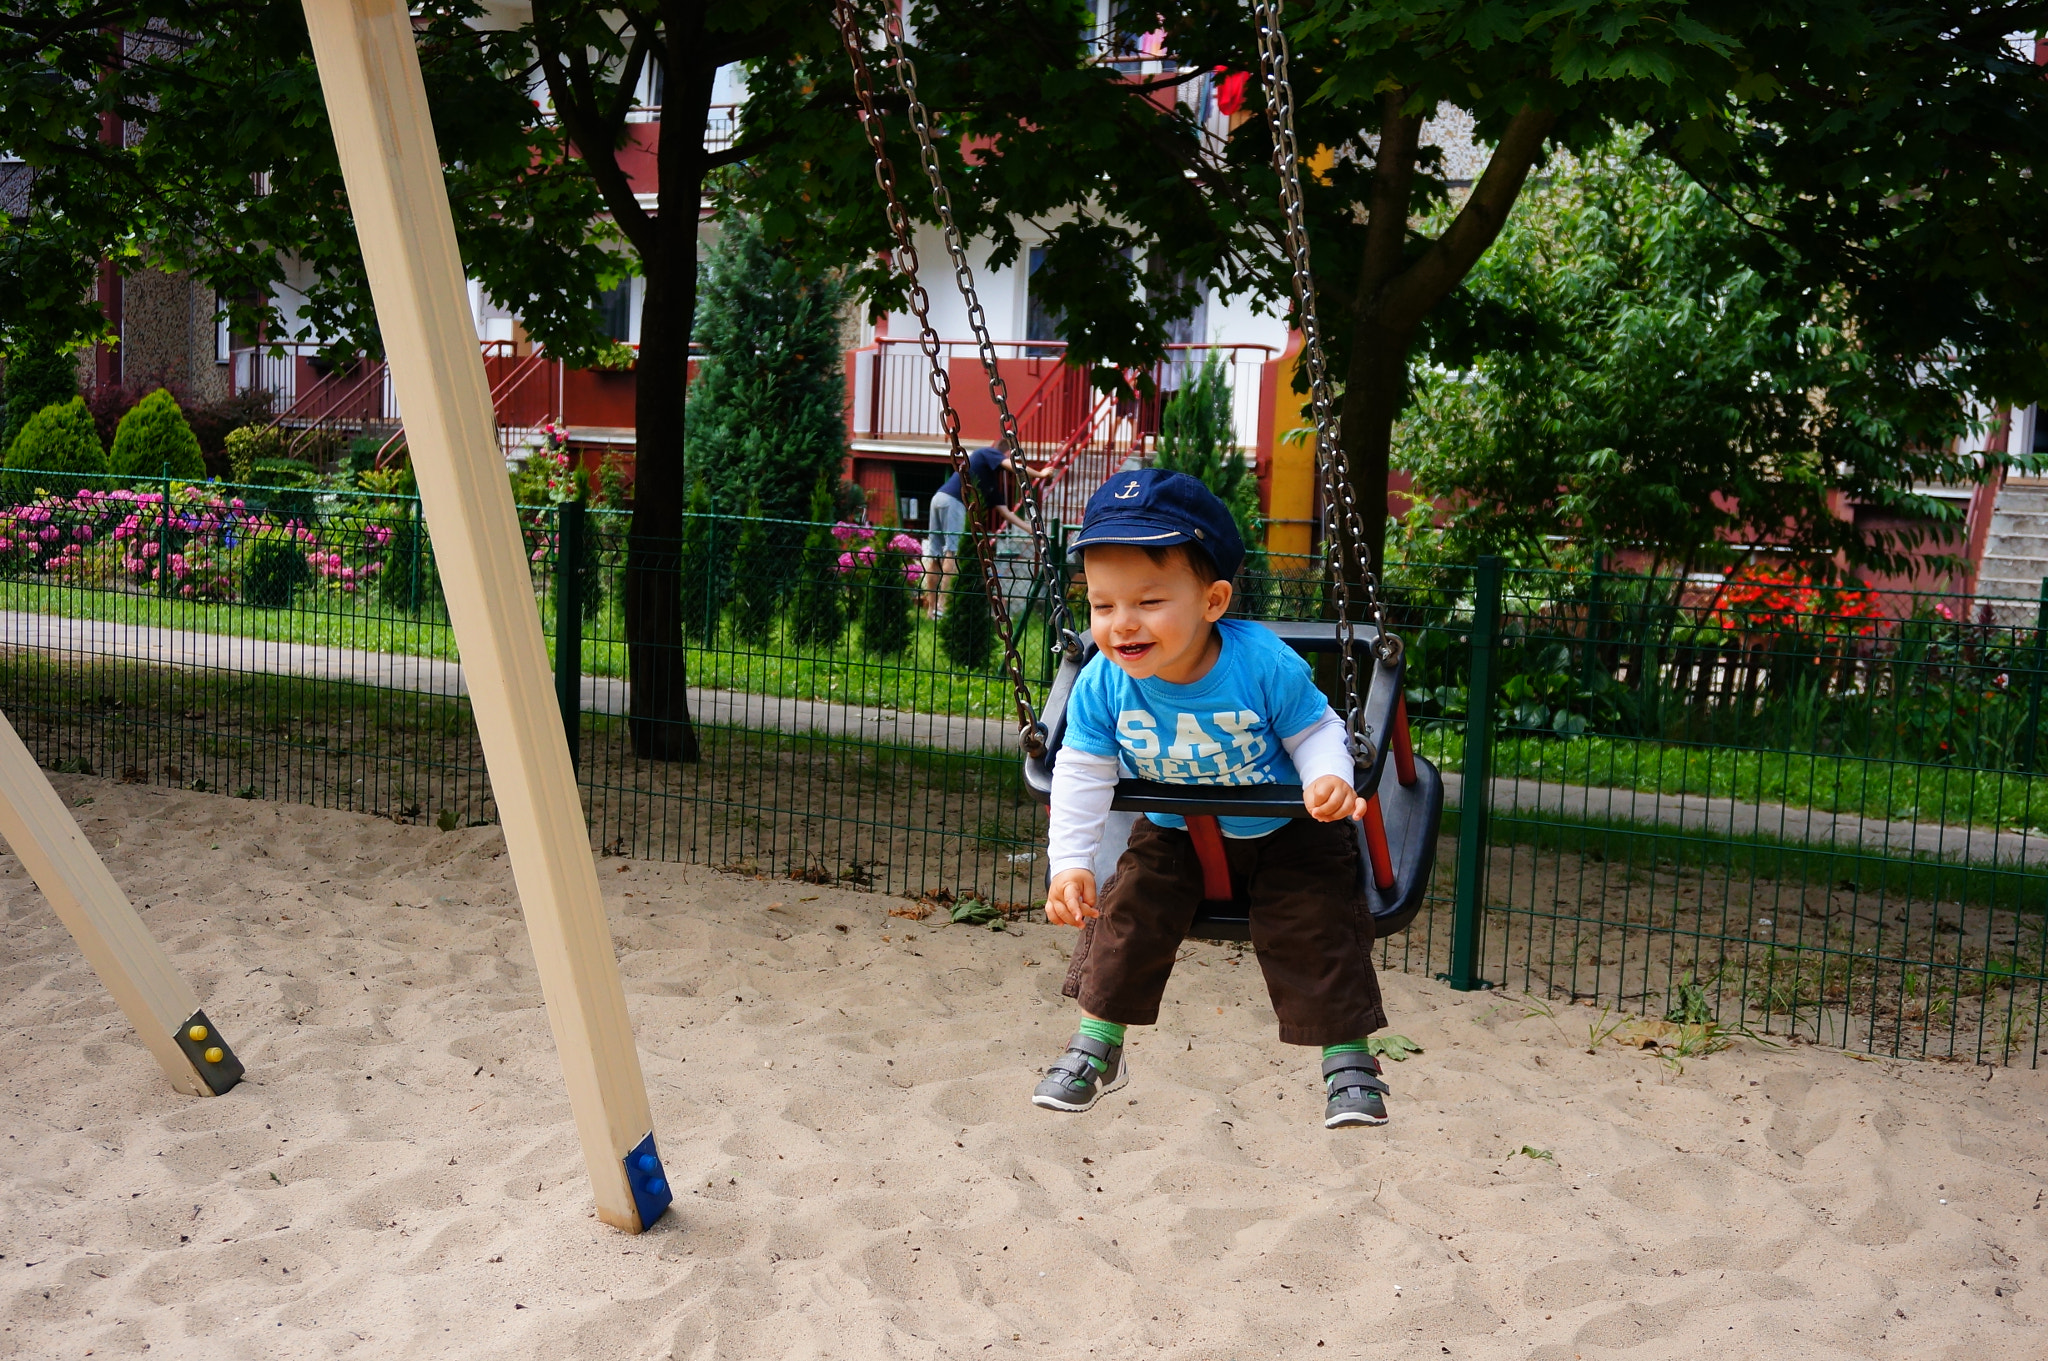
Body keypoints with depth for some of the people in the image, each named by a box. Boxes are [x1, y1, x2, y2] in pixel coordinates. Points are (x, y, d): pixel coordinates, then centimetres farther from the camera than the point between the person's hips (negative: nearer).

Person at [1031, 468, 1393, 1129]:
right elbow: (1083, 774, -14)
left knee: (1314, 925, -9)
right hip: (1175, 832, 3)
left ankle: (1348, 1058, 12)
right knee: (1129, 910, -5)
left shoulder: (1265, 665, -32)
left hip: (1286, 831, -2)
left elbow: (1315, 730, -15)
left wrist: (1327, 779, -36)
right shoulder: (1102, 685, -25)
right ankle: (1095, 1048, 16)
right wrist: (1071, 863, -21)